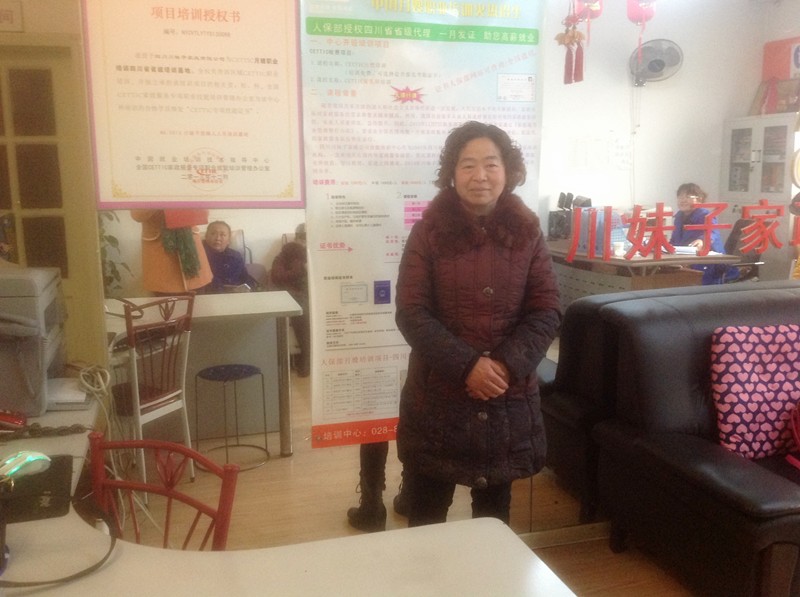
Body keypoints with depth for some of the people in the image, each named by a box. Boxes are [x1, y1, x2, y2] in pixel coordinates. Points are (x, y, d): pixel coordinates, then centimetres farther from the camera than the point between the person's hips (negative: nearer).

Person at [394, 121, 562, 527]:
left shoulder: (527, 232, 2)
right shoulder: (427, 232, -4)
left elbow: (547, 310, 0)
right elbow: (411, 314, -9)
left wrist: (507, 365, -15)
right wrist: (467, 366, -19)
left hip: (508, 401, 2)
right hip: (437, 399, -2)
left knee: (494, 515, 18)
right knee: (427, 519, 10)